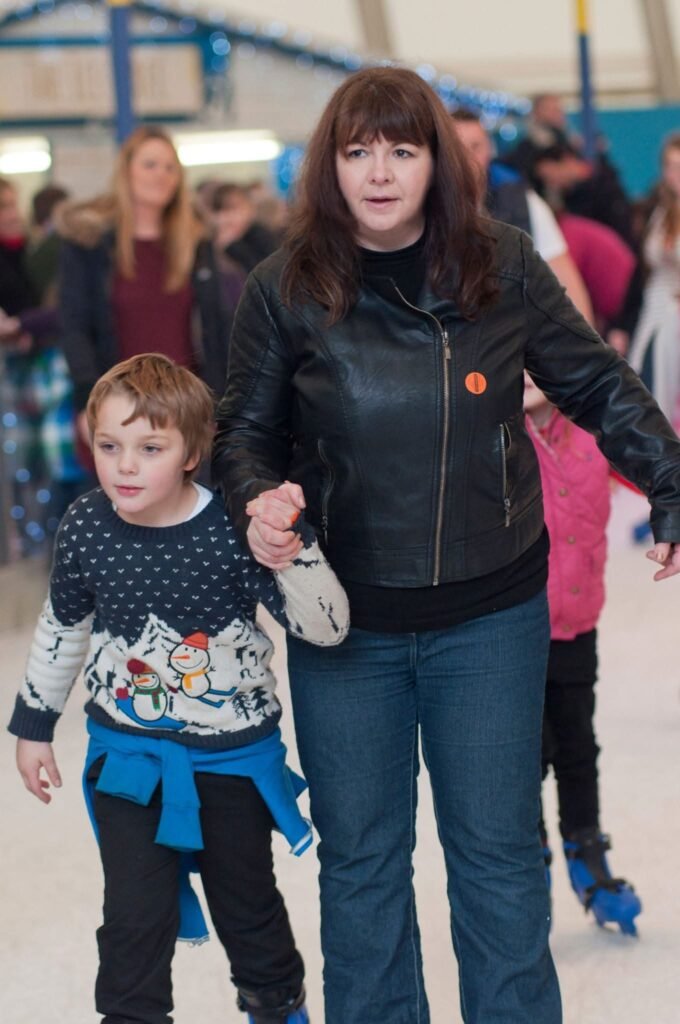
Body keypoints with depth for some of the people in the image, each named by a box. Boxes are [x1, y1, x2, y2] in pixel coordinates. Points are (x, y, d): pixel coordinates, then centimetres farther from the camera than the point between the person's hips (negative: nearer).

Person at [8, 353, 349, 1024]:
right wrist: (33, 724, 13)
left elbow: (324, 628, -24)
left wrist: (294, 546, -40)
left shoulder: (232, 529, -23)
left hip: (233, 754, -1)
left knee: (247, 904, 19)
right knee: (135, 917, 0)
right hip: (127, 752, 1)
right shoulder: (87, 528, -13)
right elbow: (60, 628, 5)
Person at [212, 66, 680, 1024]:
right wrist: (257, 502, -17)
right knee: (360, 857, 12)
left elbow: (601, 387, 6)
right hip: (345, 621, 0)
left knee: (499, 850, 9)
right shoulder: (286, 288, -5)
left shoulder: (503, 265, -4)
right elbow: (247, 429, 4)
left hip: (490, 615, 0)